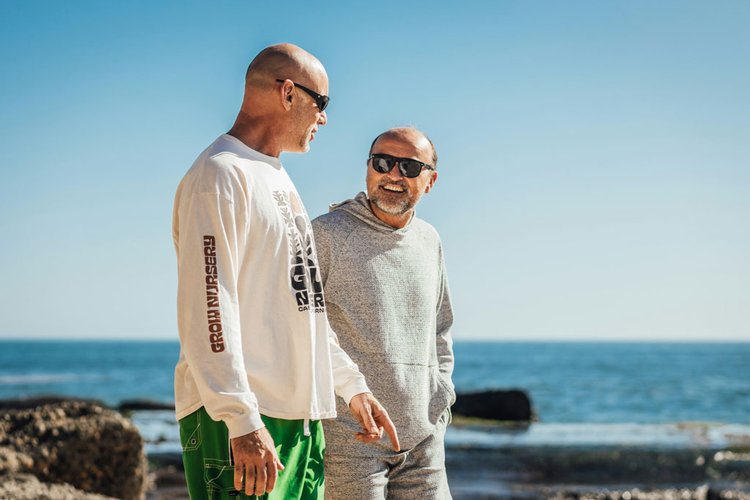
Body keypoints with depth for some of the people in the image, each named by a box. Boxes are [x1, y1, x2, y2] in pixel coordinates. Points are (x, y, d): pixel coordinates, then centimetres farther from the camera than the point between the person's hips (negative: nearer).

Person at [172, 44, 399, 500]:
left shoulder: (279, 181, 22)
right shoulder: (220, 175, -9)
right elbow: (208, 311, -18)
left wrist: (352, 386, 22)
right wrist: (241, 421, -25)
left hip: (298, 412, 9)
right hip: (241, 422, -9)